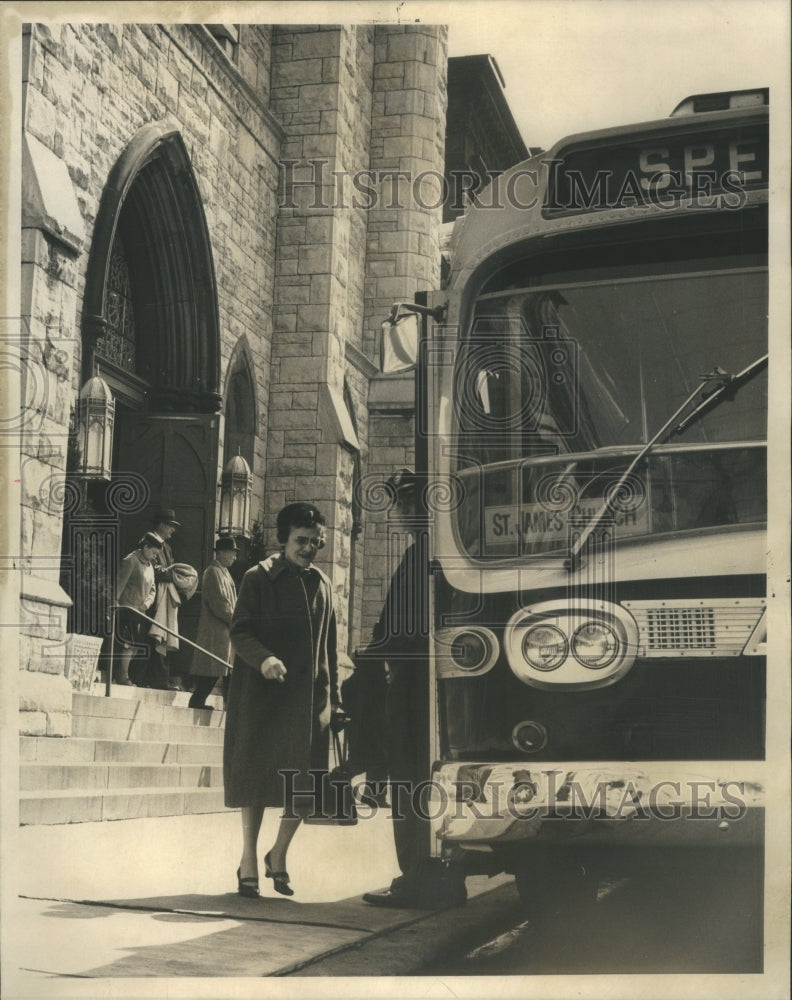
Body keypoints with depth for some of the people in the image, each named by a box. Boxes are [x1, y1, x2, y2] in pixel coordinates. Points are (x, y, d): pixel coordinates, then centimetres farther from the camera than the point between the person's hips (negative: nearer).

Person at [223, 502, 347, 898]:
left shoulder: (321, 585, 14)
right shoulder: (258, 578, 1)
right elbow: (239, 631, -7)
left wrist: (333, 699, 13)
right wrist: (264, 659, -27)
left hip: (308, 698, 4)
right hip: (260, 696, -3)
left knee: (305, 784, -2)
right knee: (256, 777, 0)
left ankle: (278, 855, 19)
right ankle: (249, 861, 14)